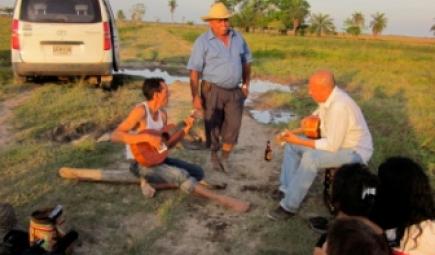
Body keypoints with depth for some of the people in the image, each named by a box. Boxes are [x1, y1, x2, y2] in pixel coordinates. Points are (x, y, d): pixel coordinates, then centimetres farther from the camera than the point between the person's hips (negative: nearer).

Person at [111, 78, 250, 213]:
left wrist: (185, 129, -5)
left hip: (158, 158, 9)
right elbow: (115, 135, -27)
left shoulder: (162, 113, 6)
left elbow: (166, 145, 8)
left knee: (198, 172, 1)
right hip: (141, 163, -8)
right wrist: (147, 138, -33)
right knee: (181, 175, -28)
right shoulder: (140, 111, -19)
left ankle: (151, 181, -2)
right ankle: (221, 199, -18)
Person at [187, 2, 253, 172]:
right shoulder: (203, 41, -9)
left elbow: (246, 61, 16)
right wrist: (195, 96, -17)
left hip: (235, 91, 4)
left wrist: (246, 84, 10)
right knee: (213, 126, 8)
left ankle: (225, 157, 21)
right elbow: (194, 71, -12)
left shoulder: (237, 38, 6)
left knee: (233, 125, 1)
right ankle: (214, 156, 30)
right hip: (212, 90, -3)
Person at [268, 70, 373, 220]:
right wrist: (311, 118, 0)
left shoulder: (339, 106, -32)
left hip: (354, 151, -10)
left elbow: (332, 146, -31)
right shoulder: (328, 96, -5)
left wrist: (299, 141, -27)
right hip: (335, 141, 10)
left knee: (310, 157, -32)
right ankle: (287, 190, 4)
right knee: (292, 146, 2)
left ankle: (289, 206, -21)